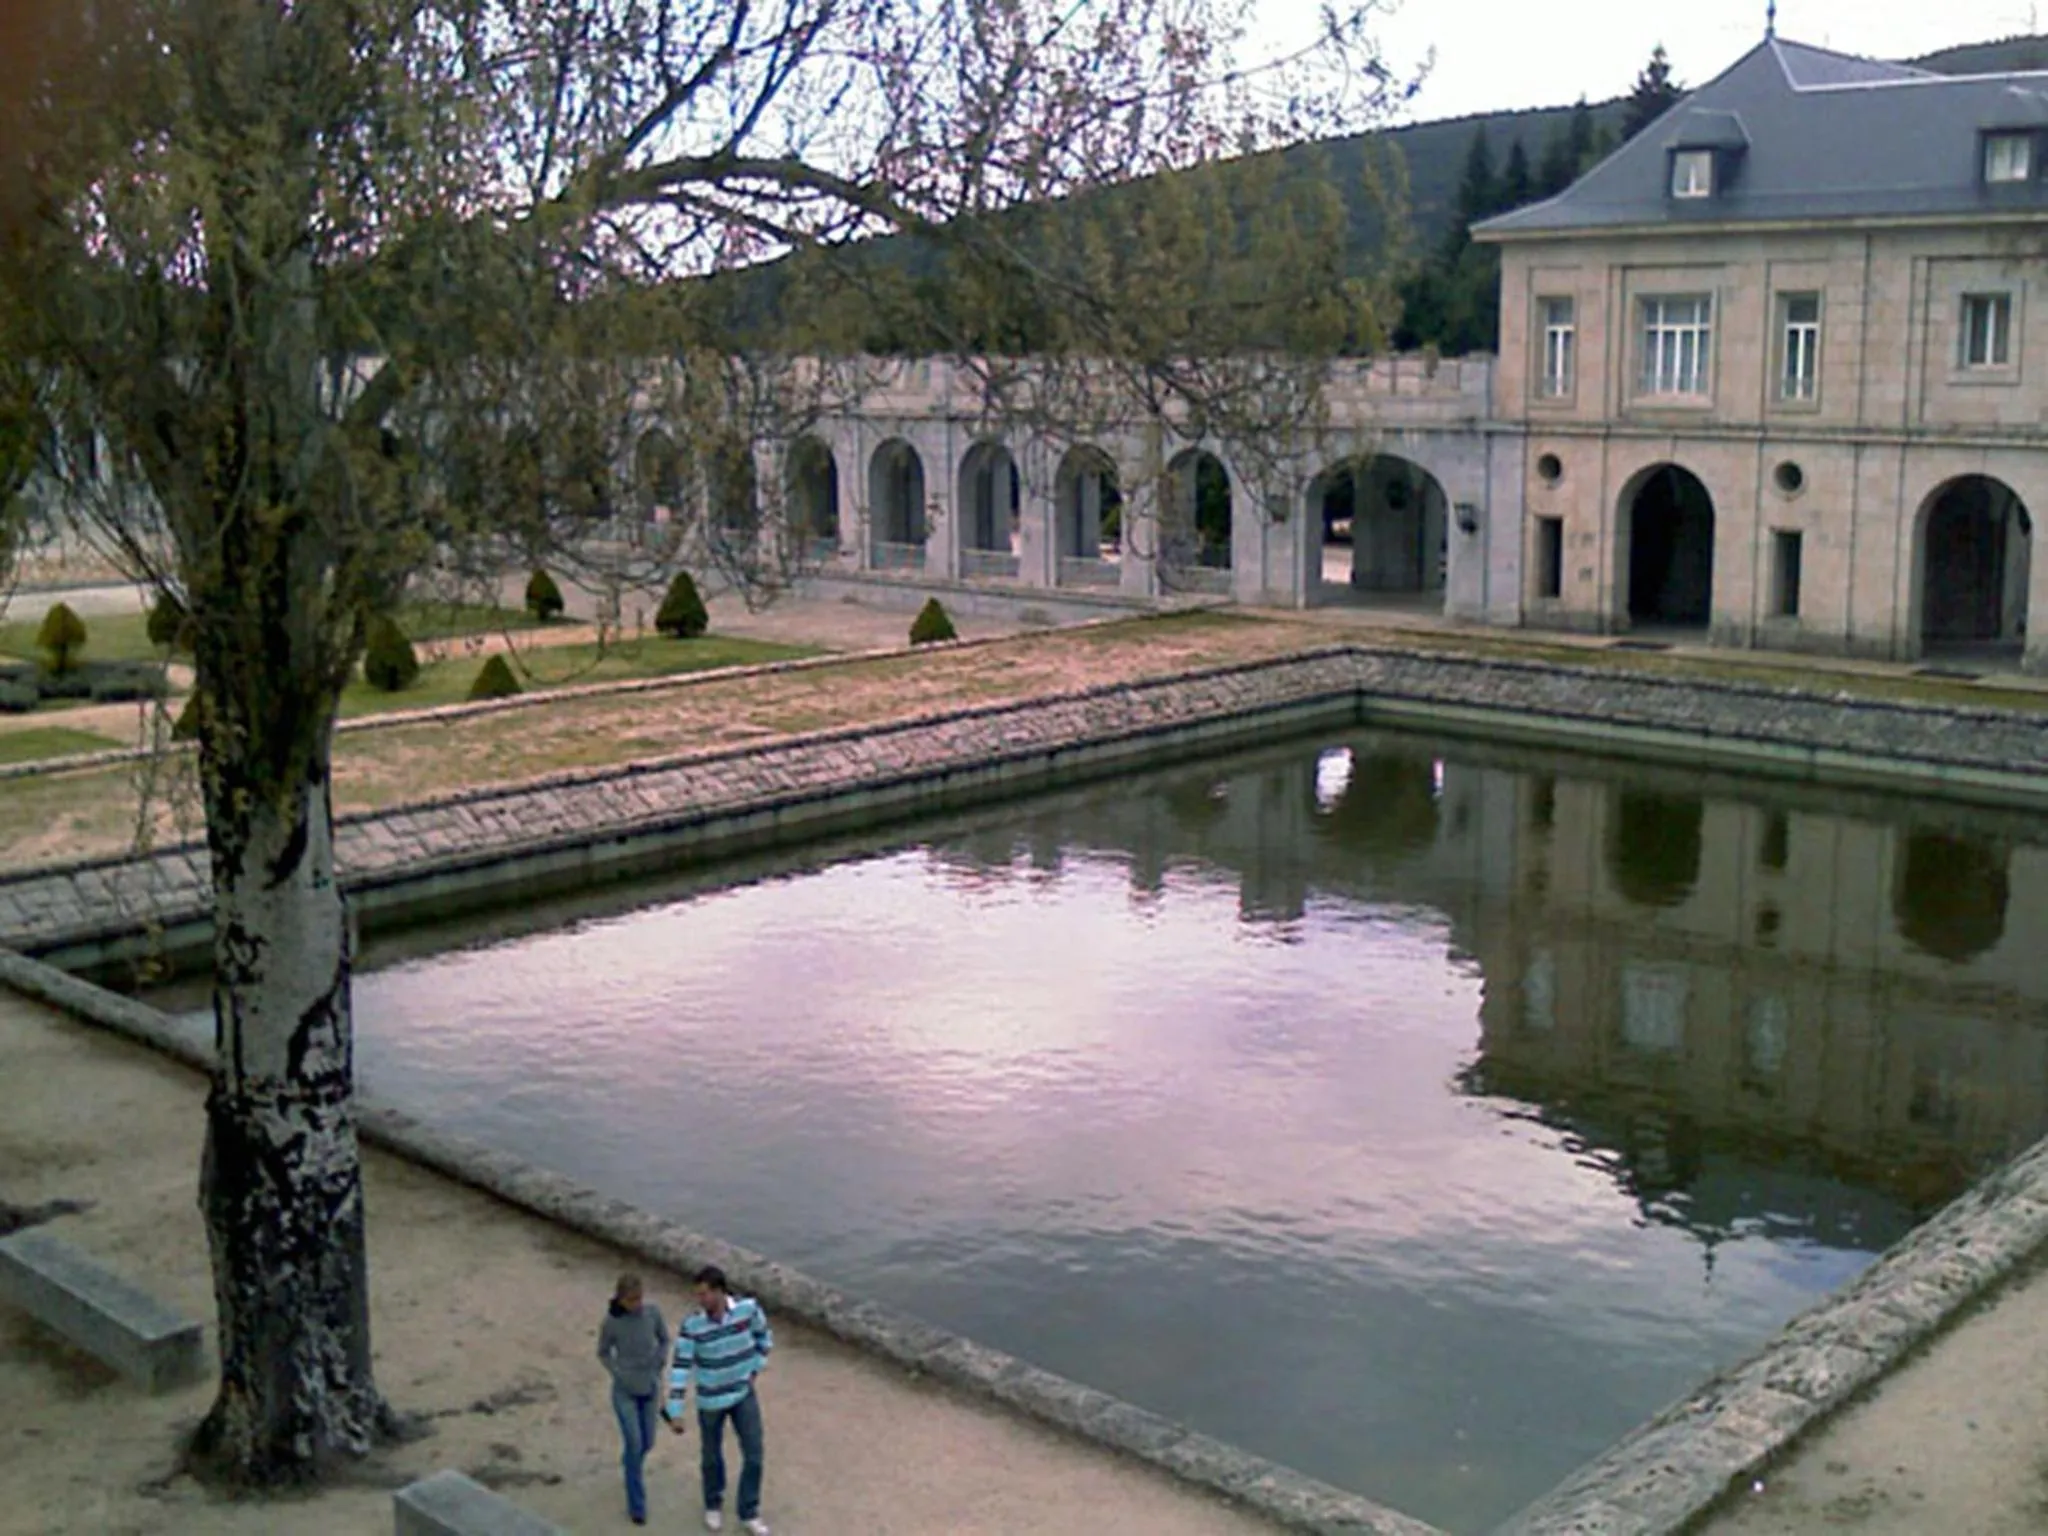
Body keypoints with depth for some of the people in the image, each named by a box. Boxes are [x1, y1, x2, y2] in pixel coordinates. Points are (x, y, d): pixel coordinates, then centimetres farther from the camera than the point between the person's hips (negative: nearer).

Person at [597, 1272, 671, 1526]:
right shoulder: (612, 1321, -20)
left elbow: (664, 1340, 2)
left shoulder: (652, 1312, -15)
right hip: (625, 1391, -3)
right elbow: (603, 1353, -3)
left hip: (649, 1388, 3)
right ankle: (636, 1505, 9)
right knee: (634, 1444, -7)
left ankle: (630, 1463, 50)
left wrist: (657, 1370, -4)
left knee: (647, 1443, 14)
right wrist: (620, 1375, -12)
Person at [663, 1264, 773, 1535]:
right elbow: (680, 1368, -21)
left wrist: (755, 1371, -2)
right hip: (711, 1398, -1)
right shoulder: (691, 1324, -23)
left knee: (753, 1454, 2)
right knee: (712, 1455, 17)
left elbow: (764, 1336, 1)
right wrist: (674, 1412, -23)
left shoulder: (748, 1308, -20)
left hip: (743, 1394, 1)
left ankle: (749, 1514, 22)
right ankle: (714, 1504, 45)